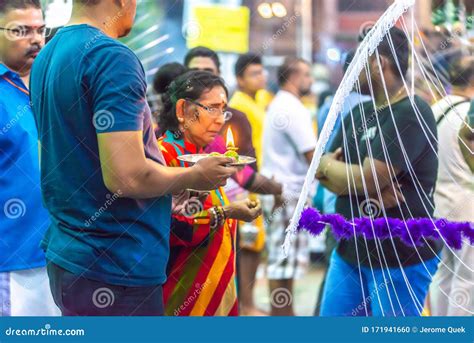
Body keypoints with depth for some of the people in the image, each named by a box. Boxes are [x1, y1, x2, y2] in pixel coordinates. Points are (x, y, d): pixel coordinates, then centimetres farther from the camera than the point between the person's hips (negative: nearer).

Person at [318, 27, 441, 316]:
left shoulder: (411, 114, -16)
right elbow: (323, 174, 5)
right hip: (350, 249, 8)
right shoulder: (359, 113, 11)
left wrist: (328, 164, -1)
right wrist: (368, 189, -15)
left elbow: (366, 179, -21)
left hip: (401, 258, -8)